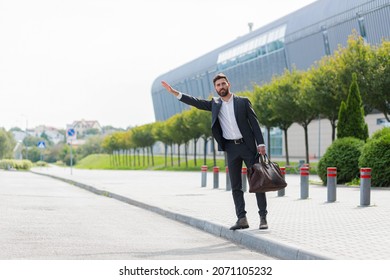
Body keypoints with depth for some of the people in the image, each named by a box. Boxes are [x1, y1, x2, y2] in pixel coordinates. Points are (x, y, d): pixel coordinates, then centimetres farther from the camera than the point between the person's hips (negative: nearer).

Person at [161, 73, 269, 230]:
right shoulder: (215, 104, 10)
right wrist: (174, 92, -9)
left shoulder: (243, 101, 2)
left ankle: (263, 217, 2)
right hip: (231, 148, 3)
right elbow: (196, 102, 1)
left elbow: (254, 123, 0)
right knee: (236, 186, 2)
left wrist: (261, 144, -9)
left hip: (248, 146, -3)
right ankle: (242, 219, 3)